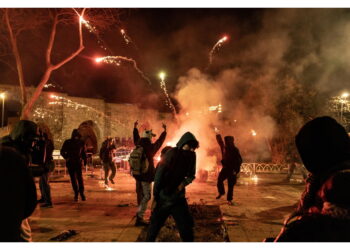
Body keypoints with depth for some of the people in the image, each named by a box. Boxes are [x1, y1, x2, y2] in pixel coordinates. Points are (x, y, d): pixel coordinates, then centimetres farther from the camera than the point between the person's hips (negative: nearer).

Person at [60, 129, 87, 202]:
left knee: (80, 178, -12)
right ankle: (76, 194, 11)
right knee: (73, 178, 4)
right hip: (70, 163, 1)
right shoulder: (67, 142, 1)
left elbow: (83, 153, 10)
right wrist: (66, 158, -8)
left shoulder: (81, 142, 3)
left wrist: (84, 161, 3)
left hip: (78, 162, -1)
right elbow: (62, 152, 7)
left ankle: (82, 193, -7)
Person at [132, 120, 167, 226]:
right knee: (146, 196, -4)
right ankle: (139, 217, -12)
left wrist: (135, 128, 37)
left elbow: (136, 138, 22)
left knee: (140, 195, 18)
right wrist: (164, 131, 13)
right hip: (146, 175, -7)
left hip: (138, 174, 7)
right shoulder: (150, 148, -14)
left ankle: (140, 215, 30)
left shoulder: (138, 146, 2)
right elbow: (160, 141, -2)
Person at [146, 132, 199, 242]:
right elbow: (159, 174, -17)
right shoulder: (172, 153, -18)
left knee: (186, 225, 3)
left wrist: (185, 182, -13)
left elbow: (191, 175, 9)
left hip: (178, 196, 4)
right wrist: (155, 195, -15)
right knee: (155, 224, 9)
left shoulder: (191, 156, -3)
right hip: (163, 196, -4)